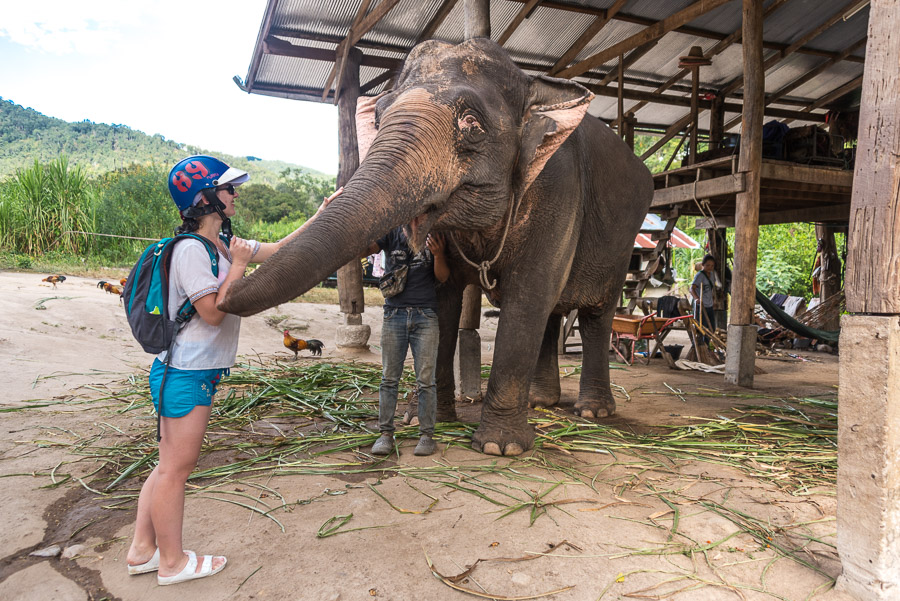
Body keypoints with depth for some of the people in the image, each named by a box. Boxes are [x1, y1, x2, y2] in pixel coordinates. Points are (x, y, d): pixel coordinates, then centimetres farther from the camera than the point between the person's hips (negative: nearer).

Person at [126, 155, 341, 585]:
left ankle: (143, 551, 30)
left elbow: (277, 250, 15)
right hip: (186, 374, -10)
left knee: (170, 465, 17)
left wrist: (320, 216, 10)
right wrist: (237, 266, -15)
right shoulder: (191, 249, -17)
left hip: (197, 372, 10)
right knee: (175, 468, 4)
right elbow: (212, 312, -20)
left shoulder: (224, 243, 11)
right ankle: (172, 562, 19)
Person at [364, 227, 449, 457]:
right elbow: (363, 250, -7)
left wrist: (438, 254, -18)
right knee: (389, 378, 3)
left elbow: (443, 278, 0)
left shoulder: (434, 235, 6)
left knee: (426, 380, 1)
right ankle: (386, 433, 12)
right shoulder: (391, 232, 6)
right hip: (394, 314, 1)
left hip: (425, 316, 0)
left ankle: (426, 434, 10)